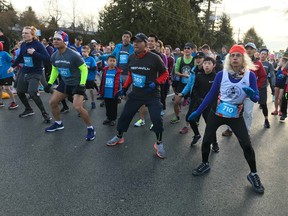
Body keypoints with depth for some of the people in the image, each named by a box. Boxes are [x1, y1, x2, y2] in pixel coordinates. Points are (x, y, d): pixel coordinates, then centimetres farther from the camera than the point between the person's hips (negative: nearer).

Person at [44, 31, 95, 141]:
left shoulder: (74, 55, -23)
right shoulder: (54, 56, -1)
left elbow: (84, 69, -18)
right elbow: (55, 70, 15)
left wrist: (82, 85, -24)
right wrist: (50, 83, 11)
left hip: (77, 84, -8)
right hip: (65, 83, 8)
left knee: (77, 107, -22)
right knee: (52, 102, 9)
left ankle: (90, 128, -4)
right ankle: (58, 124, 32)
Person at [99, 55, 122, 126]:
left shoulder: (118, 72, -10)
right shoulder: (105, 71, 1)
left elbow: (119, 83, -8)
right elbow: (102, 82, 8)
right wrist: (101, 92, 9)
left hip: (114, 94, -4)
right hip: (106, 94, 4)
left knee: (113, 108, 11)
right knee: (108, 107, 19)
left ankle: (113, 119, 26)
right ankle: (108, 118, 35)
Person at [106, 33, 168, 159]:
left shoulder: (154, 58, -15)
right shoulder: (131, 58, 1)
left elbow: (164, 74, -5)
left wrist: (155, 83, -20)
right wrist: (124, 88, 9)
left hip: (152, 95, -4)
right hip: (135, 94, 5)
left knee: (156, 119, -11)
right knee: (125, 115, 9)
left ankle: (159, 144, 12)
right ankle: (119, 137, 33)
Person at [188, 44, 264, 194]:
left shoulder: (250, 75, -10)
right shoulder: (221, 75, -11)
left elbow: (256, 99, -7)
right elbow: (211, 95, -4)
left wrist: (251, 93, -32)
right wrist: (198, 111, -4)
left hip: (236, 117, 0)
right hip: (216, 114, 1)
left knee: (247, 145, -2)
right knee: (206, 141, 6)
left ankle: (253, 174, 21)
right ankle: (205, 164, 33)